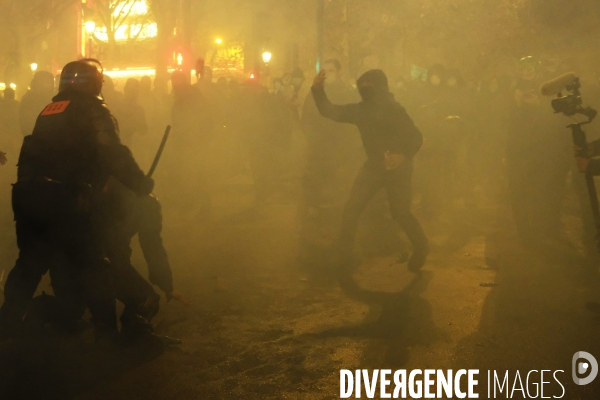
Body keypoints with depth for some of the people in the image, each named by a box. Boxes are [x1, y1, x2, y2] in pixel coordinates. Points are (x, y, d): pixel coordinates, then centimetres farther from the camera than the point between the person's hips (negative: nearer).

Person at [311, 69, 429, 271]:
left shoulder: (393, 110, -13)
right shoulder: (361, 109, 4)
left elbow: (416, 137, -16)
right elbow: (331, 111, 6)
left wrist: (404, 155, -35)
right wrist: (318, 90, -10)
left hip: (397, 167, -5)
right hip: (373, 165, 5)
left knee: (400, 212, -7)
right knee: (351, 208, -2)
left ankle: (421, 248, 18)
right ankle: (343, 253, 11)